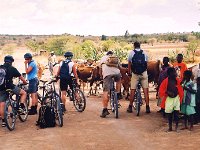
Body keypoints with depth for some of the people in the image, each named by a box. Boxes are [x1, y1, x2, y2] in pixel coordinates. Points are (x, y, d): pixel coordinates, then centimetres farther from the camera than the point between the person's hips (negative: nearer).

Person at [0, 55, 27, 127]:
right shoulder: (12, 68, 1)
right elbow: (21, 77, 8)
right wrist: (25, 82, 26)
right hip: (10, 87, -4)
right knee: (24, 93, 15)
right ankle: (21, 105, -2)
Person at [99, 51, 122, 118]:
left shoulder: (103, 58, 33)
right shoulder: (115, 58, 33)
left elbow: (100, 70, 35)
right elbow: (119, 67, 35)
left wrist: (101, 76, 50)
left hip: (106, 73, -1)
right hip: (116, 72, 1)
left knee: (105, 92, -4)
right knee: (118, 80, 38)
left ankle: (105, 110, -11)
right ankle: (118, 94, 28)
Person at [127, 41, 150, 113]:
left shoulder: (131, 53, 6)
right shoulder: (144, 53, 9)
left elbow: (129, 64, 14)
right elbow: (146, 63, 13)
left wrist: (129, 72, 27)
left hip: (135, 74, -1)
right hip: (144, 73, 1)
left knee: (133, 90, 7)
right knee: (146, 90, 2)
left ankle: (130, 107, 13)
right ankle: (147, 107, 0)